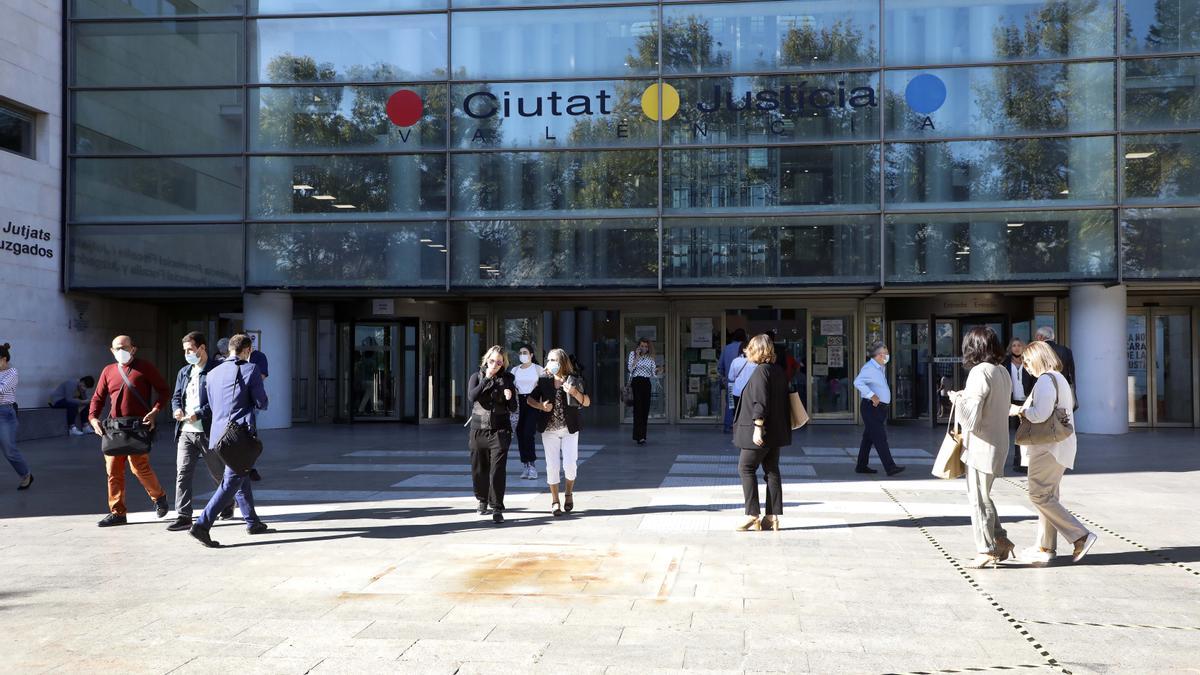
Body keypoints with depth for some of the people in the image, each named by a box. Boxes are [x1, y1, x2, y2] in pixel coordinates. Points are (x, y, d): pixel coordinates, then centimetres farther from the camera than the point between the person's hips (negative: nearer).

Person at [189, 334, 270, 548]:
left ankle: (253, 522, 30)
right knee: (232, 482, -6)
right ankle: (202, 525, -16)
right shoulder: (250, 370, -7)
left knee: (242, 477, 20)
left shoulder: (212, 374, 11)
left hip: (218, 433, 7)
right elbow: (261, 404, -7)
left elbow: (212, 405, 18)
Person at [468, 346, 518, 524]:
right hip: (479, 430, 2)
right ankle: (483, 500, 34)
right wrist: (487, 379, -16)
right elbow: (471, 397, -15)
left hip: (500, 430, -2)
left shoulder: (507, 379, 4)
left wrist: (510, 398, -17)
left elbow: (513, 409, 4)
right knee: (479, 470, 11)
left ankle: (497, 508, -5)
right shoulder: (477, 376, 5)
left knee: (497, 471, -10)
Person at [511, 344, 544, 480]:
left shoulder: (538, 369, 3)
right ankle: (526, 465, 9)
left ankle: (532, 464, -6)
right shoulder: (515, 370, 14)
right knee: (520, 434, 1)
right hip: (519, 402, 4)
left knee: (528, 433, -14)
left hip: (533, 402, -4)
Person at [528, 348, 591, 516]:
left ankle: (569, 493, 22)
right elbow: (530, 399, 10)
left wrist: (575, 393, -22)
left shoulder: (574, 379, -3)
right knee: (552, 466, 0)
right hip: (549, 429, 2)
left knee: (569, 464, -6)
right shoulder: (544, 381, 3)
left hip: (569, 428, -2)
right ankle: (555, 500, 13)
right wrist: (541, 406, -10)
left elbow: (587, 402, -4)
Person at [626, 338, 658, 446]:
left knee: (645, 409, 3)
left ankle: (641, 436, 11)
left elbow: (653, 374, 9)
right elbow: (630, 368, -9)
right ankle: (639, 437, -19)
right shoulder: (633, 354, 4)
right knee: (638, 409, -12)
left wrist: (656, 371, -13)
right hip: (636, 382, -4)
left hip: (647, 383, 4)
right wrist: (637, 356, -11)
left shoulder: (650, 357, 12)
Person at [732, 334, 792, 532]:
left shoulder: (761, 371, -15)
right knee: (772, 471, 10)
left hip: (761, 432, -9)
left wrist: (757, 428, -21)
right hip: (776, 432, 9)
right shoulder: (779, 371, 11)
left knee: (746, 468, 0)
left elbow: (760, 402, -21)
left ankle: (752, 515, -2)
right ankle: (773, 516, 11)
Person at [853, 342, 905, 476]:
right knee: (880, 438, -11)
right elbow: (858, 382, -30)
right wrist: (872, 395, -33)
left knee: (869, 437, 14)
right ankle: (890, 467, -15)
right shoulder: (869, 368, -16)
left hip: (880, 407, 10)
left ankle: (861, 466, 21)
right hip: (871, 407, -10)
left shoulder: (881, 367, 14)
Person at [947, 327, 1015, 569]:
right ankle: (1000, 540, 23)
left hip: (982, 447, -9)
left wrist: (957, 400, -4)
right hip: (999, 444, 9)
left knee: (978, 499, 2)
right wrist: (967, 395, 19)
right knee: (982, 497, 21)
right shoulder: (1002, 372, 10)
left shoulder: (980, 373, -18)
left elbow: (970, 417, -21)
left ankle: (987, 551, 9)